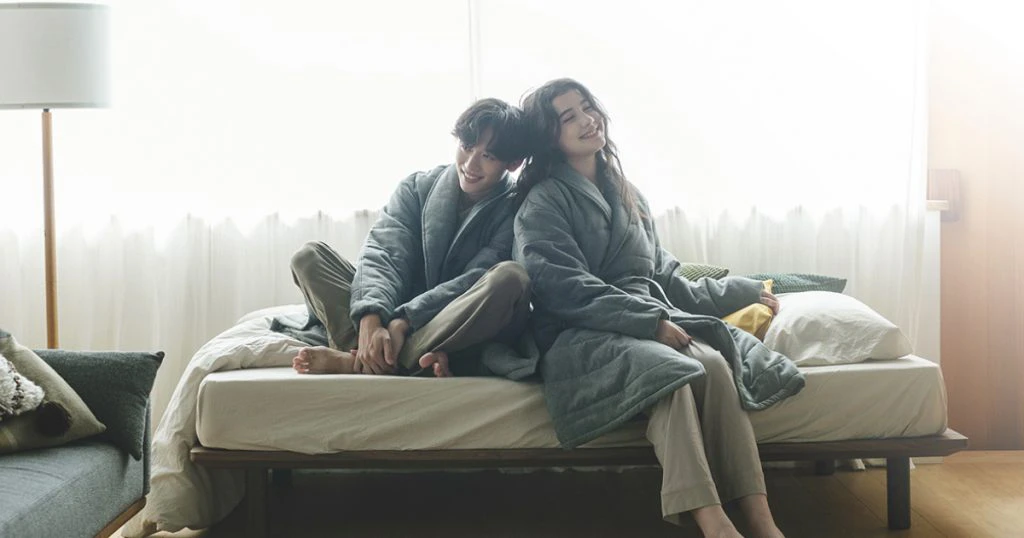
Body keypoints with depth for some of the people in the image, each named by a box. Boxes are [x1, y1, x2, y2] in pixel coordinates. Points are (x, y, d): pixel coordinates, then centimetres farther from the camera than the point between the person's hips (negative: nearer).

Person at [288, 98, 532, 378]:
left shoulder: (513, 210, -3)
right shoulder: (417, 187, 5)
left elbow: (474, 282, -15)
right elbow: (383, 254, -9)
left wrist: (406, 319, -28)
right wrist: (370, 320, -29)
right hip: (395, 322, 3)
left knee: (511, 277, -34)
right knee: (310, 256, -10)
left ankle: (356, 361, -34)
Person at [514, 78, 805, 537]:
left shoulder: (627, 195, 23)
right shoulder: (543, 203, 1)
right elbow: (566, 290, -13)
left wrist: (741, 292, 26)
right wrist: (651, 321, -21)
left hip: (649, 317, 6)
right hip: (581, 334, -5)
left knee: (714, 362, -28)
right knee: (670, 369, -36)